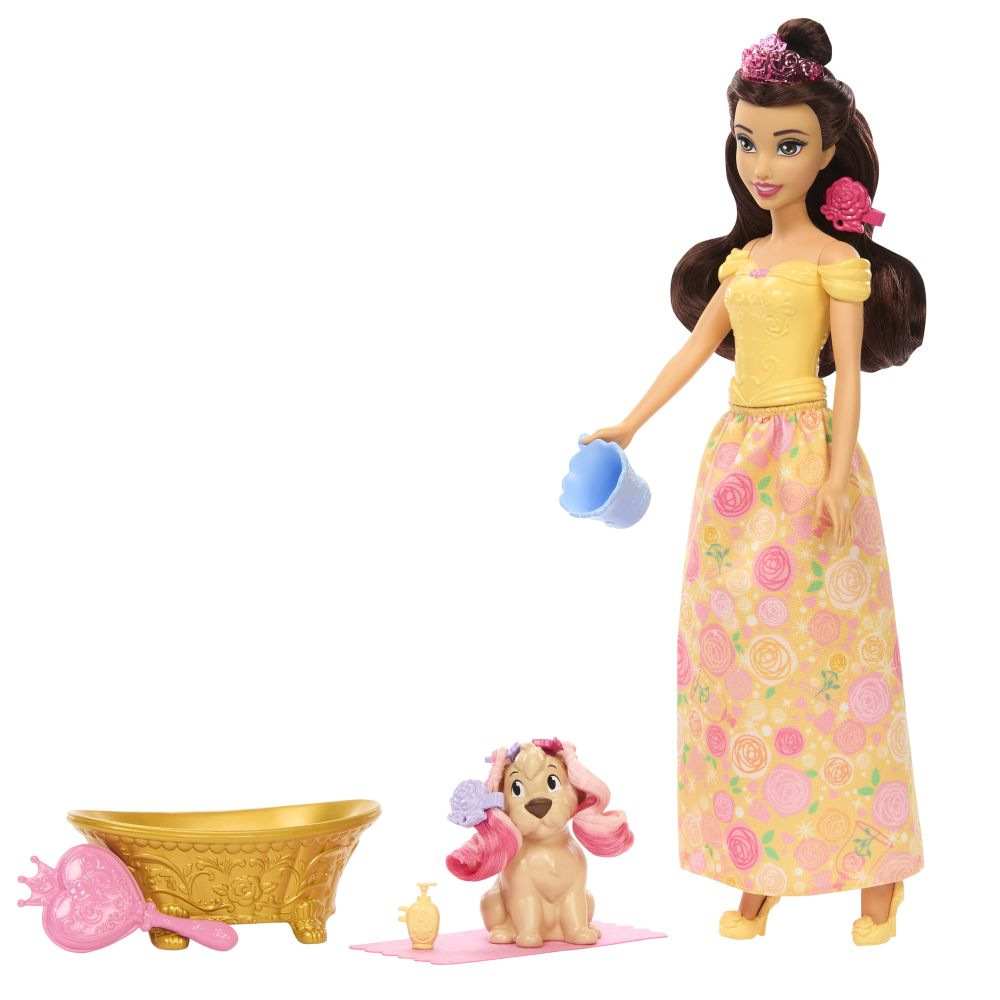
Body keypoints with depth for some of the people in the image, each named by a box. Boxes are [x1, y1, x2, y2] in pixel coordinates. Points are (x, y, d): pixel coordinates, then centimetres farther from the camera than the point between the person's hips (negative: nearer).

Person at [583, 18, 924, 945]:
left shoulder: (837, 261, -5)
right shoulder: (739, 259, 12)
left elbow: (848, 378, -9)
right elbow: (693, 350, 12)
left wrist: (836, 482, -15)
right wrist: (628, 426, 5)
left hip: (807, 463, -6)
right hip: (737, 464, 6)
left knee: (821, 656, -4)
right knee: (741, 657, 6)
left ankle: (877, 875, 8)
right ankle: (759, 871, 13)